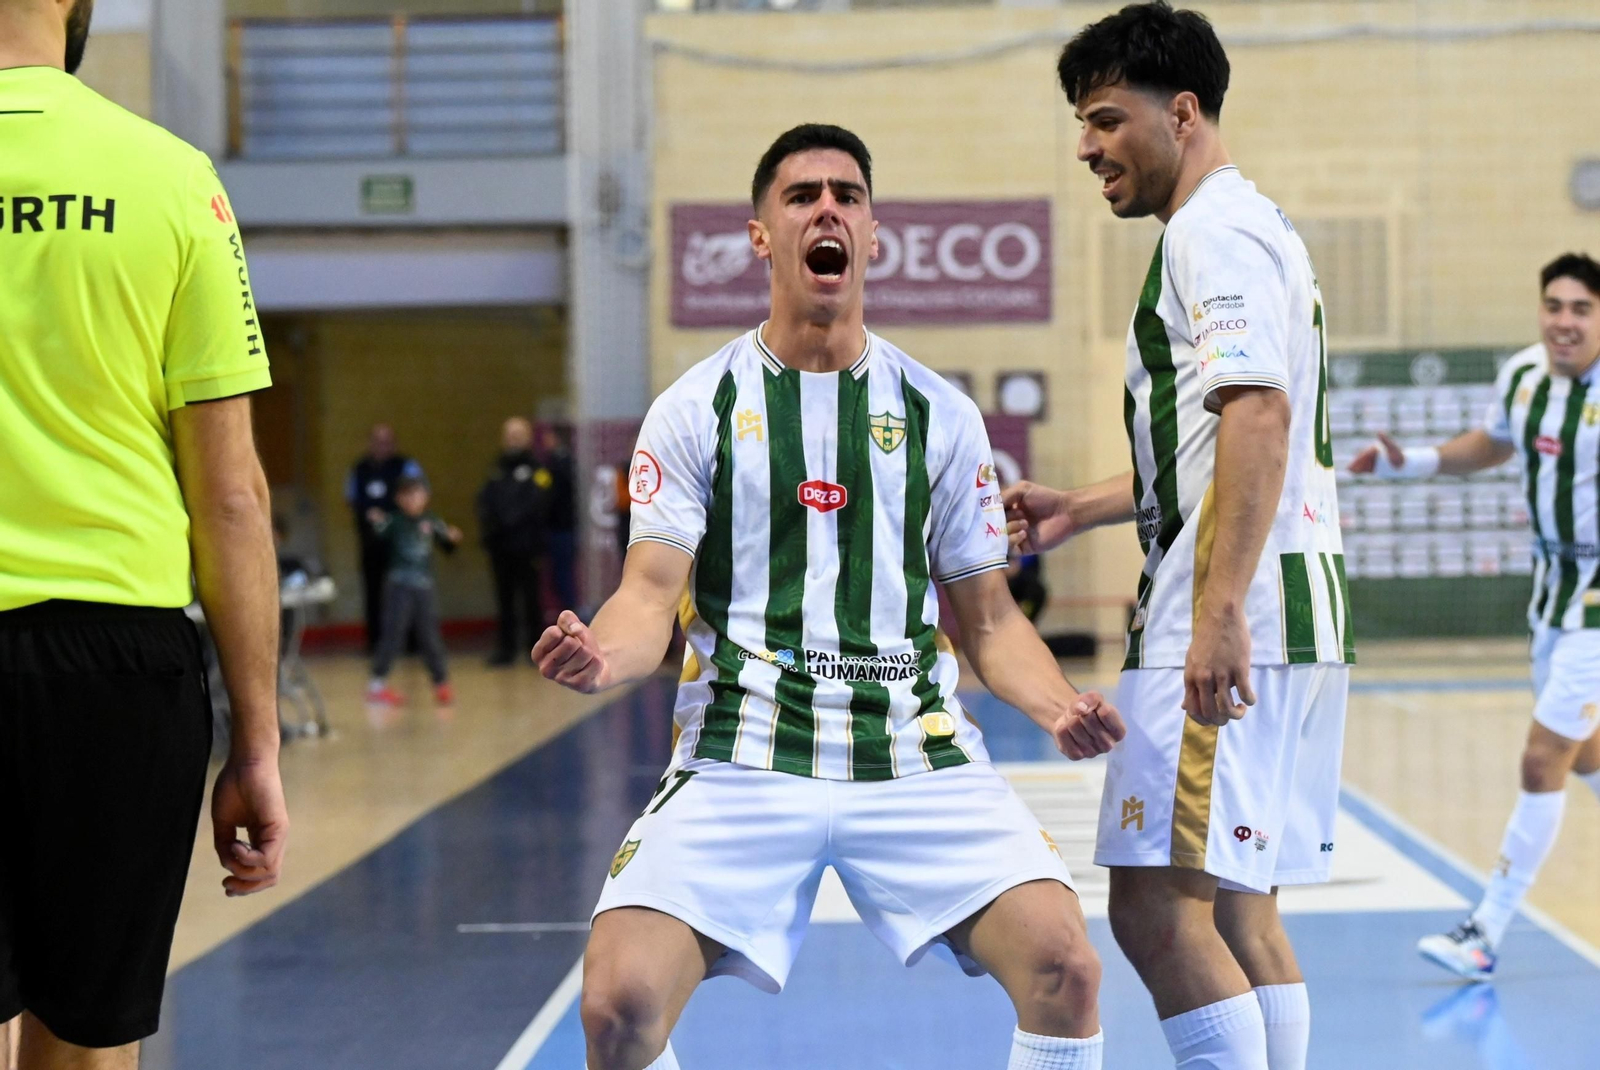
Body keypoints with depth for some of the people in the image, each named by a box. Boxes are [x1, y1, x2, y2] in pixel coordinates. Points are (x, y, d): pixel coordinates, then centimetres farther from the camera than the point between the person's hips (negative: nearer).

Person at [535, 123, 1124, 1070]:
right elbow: (652, 594, -1)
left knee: (1063, 965, -21)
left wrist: (1060, 707, -7)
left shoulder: (940, 414, 11)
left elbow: (989, 617, 13)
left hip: (918, 752, 1)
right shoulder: (699, 409, 6)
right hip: (743, 754, -1)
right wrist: (603, 656, -24)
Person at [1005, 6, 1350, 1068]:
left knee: (1158, 906, -14)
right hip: (1295, 622, 11)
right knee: (1236, 908, 13)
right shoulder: (1256, 227, 25)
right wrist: (1080, 508, 31)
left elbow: (1258, 419, -23)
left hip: (1232, 626, -11)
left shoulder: (1214, 230, -9)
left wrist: (1220, 610, -29)